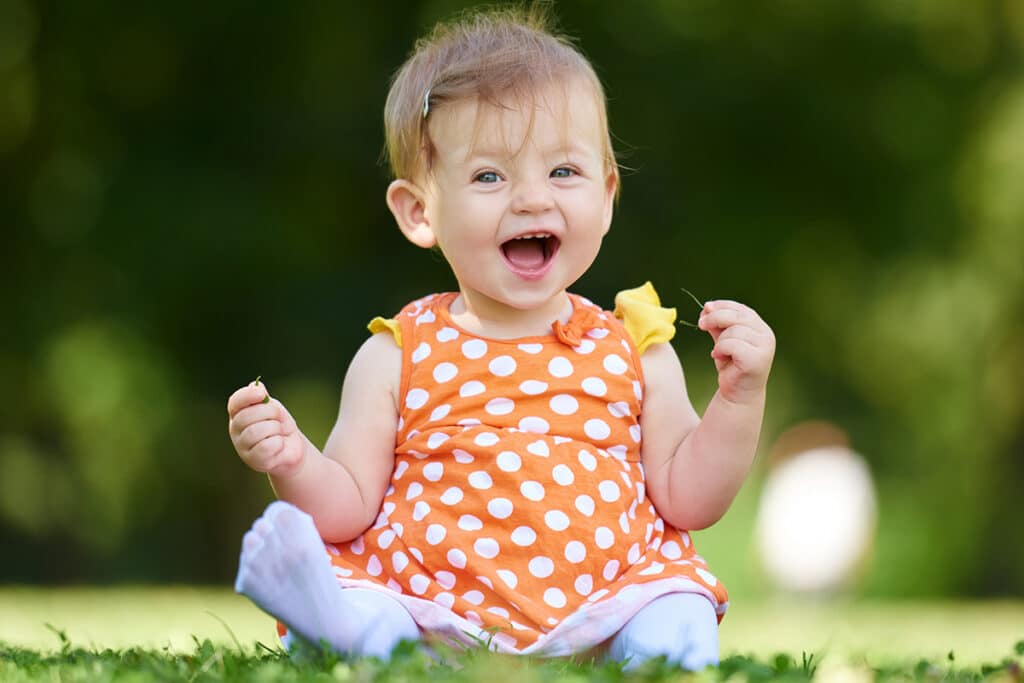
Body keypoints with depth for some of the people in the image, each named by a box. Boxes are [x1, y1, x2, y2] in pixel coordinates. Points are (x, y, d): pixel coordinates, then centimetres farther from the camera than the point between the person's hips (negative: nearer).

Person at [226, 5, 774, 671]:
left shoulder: (636, 351, 12)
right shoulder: (398, 358, 8)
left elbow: (686, 500, 13)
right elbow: (350, 508, 8)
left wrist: (741, 397, 1)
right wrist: (295, 464, -12)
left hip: (591, 621, 1)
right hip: (432, 612, 0)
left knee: (676, 629, -31)